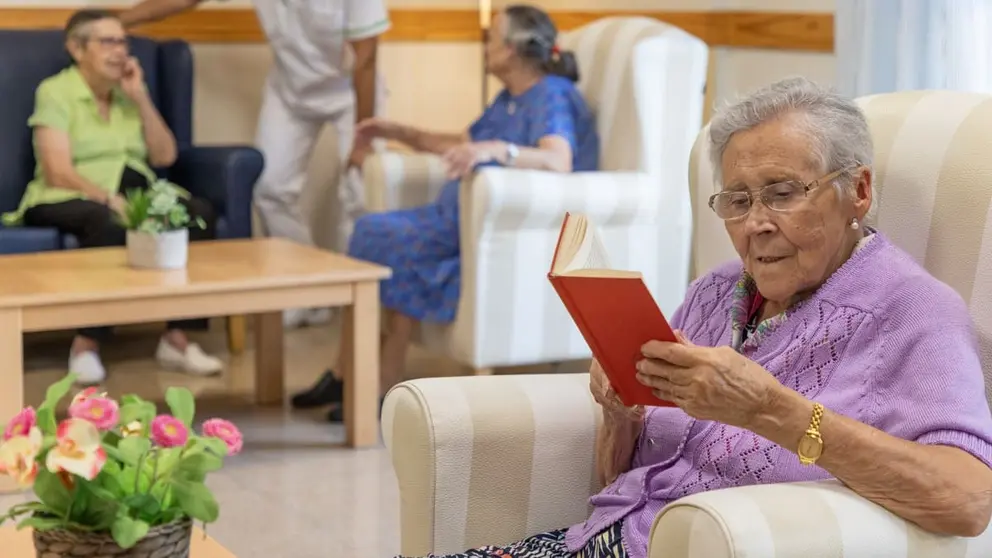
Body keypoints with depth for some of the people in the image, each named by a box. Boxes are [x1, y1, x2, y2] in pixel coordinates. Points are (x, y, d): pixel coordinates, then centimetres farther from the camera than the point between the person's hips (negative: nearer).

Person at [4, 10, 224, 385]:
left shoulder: (127, 93, 16)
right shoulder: (55, 91, -3)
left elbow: (164, 157, 7)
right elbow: (57, 172, -14)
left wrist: (141, 97, -2)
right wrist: (111, 199, -29)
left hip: (134, 193, 6)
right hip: (67, 200, -6)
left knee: (198, 211, -22)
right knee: (109, 221, -40)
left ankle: (176, 339, -22)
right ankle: (86, 345, -33)